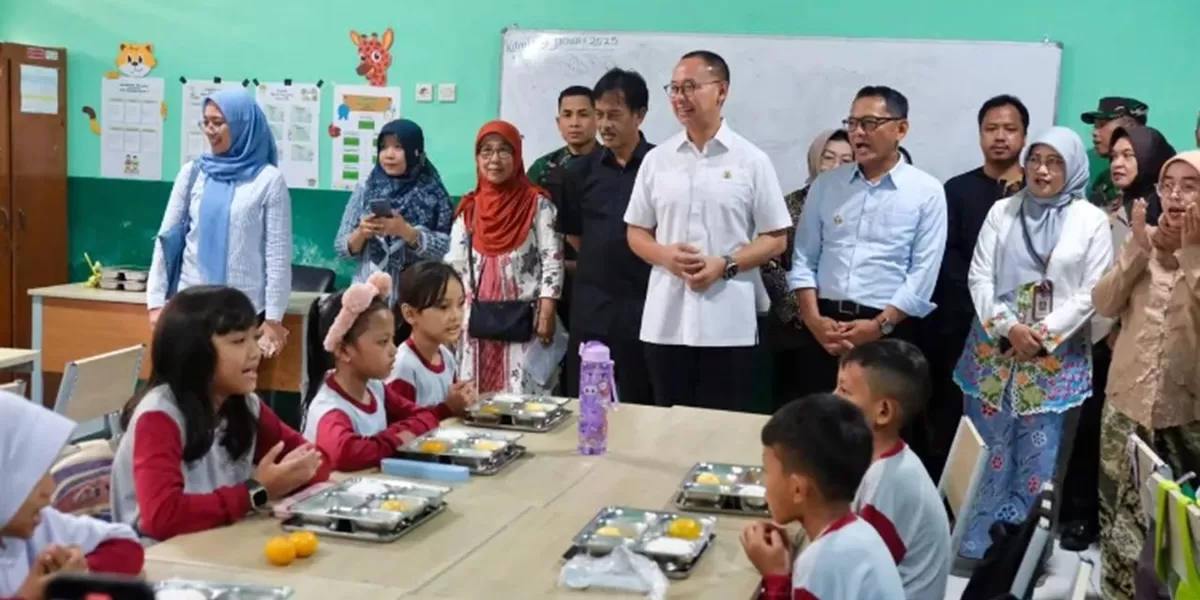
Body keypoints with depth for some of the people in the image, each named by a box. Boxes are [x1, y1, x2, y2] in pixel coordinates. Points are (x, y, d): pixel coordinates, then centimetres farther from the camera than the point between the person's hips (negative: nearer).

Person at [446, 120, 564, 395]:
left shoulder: (537, 204, -1)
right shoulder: (468, 208, 10)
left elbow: (552, 261, -5)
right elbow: (454, 265, 12)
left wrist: (546, 316, -12)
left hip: (521, 321, -4)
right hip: (477, 320, 4)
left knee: (521, 397, -5)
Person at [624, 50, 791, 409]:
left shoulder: (752, 161, 0)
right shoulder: (656, 159, 8)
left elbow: (775, 239, 1)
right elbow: (636, 231, 13)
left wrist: (726, 266, -14)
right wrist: (664, 255, -8)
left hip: (728, 324, -3)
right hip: (665, 321, 3)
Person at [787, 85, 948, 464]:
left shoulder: (927, 192, 0)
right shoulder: (826, 184, 10)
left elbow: (923, 275, -5)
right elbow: (803, 259, 8)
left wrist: (878, 325, -13)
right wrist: (815, 320, -6)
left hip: (889, 331, -3)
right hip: (825, 328, 3)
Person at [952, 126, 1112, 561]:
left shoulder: (1091, 220, 1)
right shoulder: (1002, 211, 6)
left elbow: (1093, 292, -4)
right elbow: (979, 278, 1)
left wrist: (1045, 335, -13)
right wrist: (1008, 328, -13)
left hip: (1058, 355, -2)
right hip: (996, 347, 2)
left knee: (1039, 455, 2)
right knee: (986, 446, 6)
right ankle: (977, 541, 17)